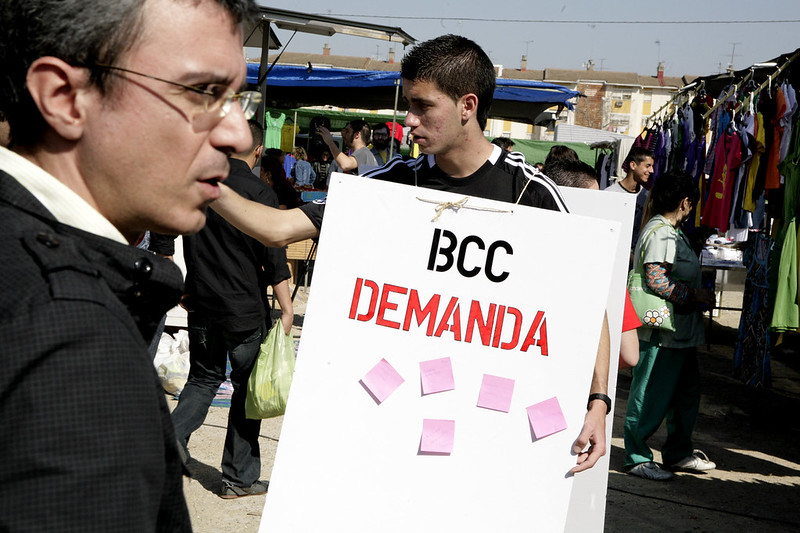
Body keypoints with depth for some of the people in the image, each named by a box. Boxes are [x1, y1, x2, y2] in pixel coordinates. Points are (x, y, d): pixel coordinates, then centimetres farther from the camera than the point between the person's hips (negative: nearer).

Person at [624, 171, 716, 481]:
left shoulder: (672, 232, 16)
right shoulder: (660, 233, -17)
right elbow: (656, 281, -25)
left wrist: (700, 294, 16)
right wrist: (695, 295, -18)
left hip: (681, 332, 11)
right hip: (660, 331, -11)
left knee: (687, 391, 17)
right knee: (651, 396, -2)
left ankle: (679, 453, 29)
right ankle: (637, 458, 8)